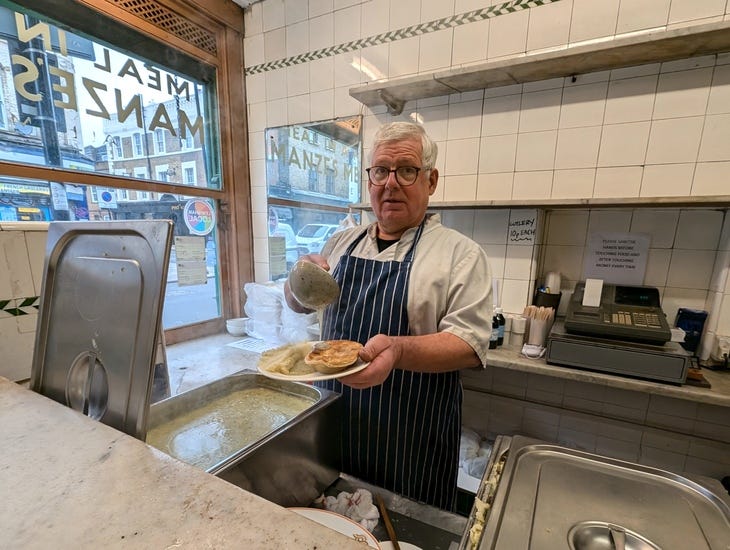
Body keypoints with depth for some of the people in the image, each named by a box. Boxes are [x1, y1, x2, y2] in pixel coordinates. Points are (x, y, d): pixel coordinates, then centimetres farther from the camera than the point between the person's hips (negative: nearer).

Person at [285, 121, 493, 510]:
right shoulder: (341, 243, 5)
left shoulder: (460, 254, -9)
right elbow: (296, 303, 14)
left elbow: (470, 343, -16)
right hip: (333, 424, 5)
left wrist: (398, 349, -33)